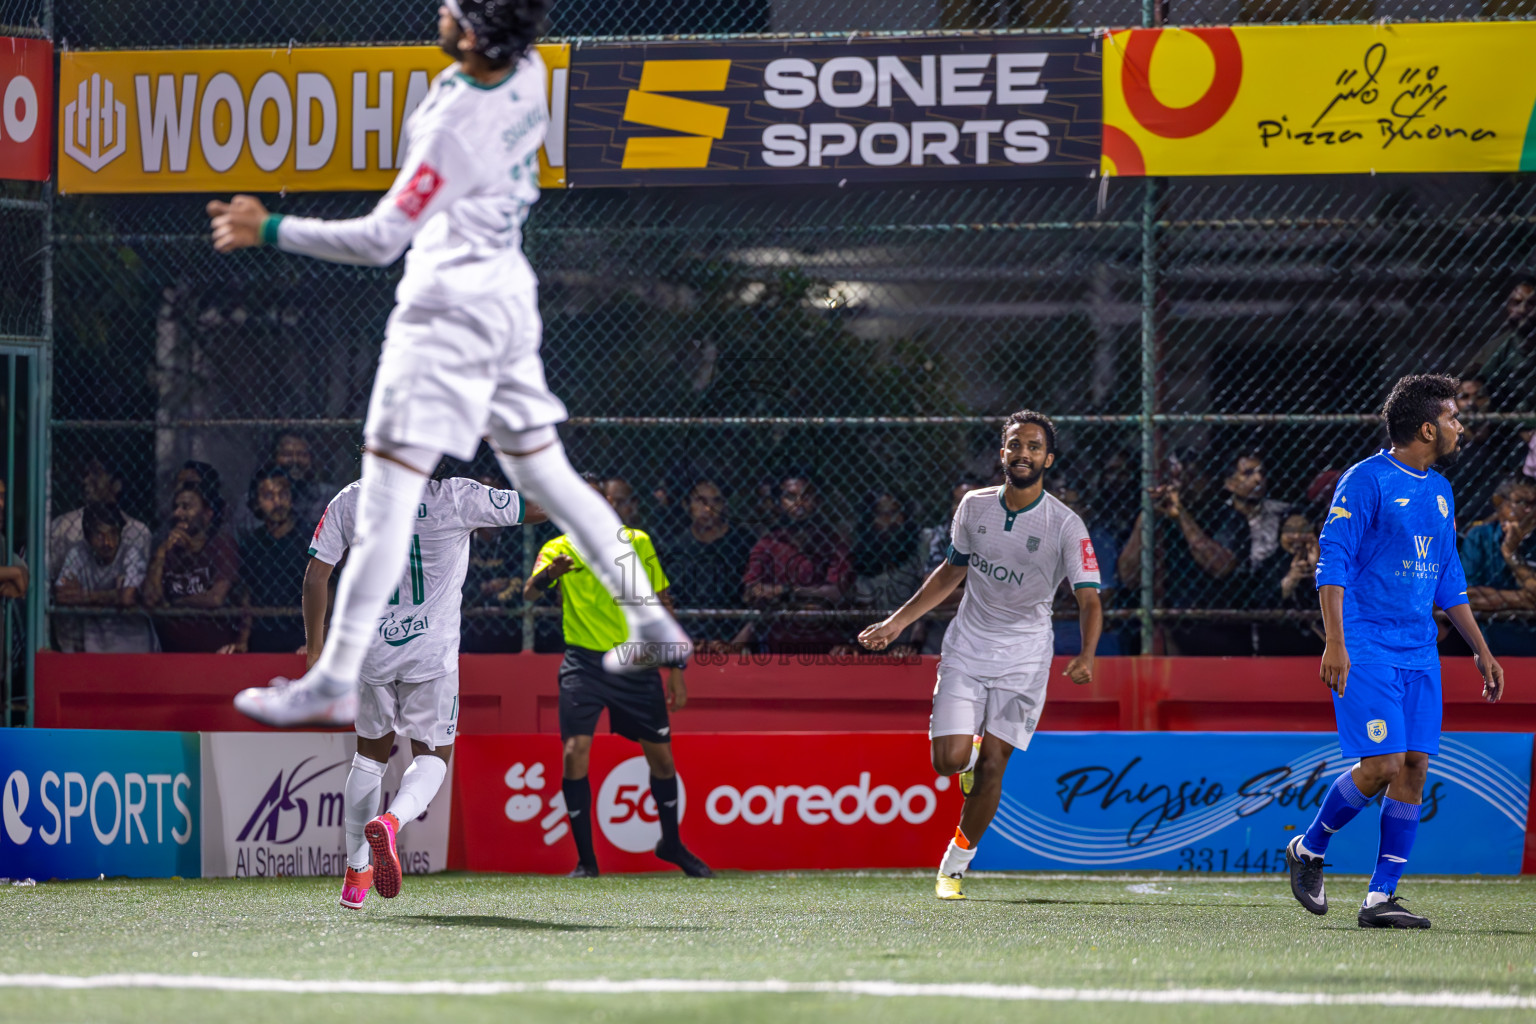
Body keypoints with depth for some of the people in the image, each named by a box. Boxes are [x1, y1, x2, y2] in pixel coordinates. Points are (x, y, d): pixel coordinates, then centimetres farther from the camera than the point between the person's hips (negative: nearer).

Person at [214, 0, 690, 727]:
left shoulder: (455, 129, -25)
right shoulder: (527, 73, -3)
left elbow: (380, 239, -23)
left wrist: (271, 230, -19)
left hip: (449, 313, -9)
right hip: (509, 295, 9)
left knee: (387, 492, -7)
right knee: (544, 472, 18)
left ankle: (336, 679, -8)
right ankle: (652, 628, 19)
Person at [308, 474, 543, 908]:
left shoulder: (350, 502, -1)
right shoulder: (456, 498, -9)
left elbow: (316, 576, 0)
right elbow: (542, 506, -4)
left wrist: (315, 650, 8)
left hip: (370, 649, 3)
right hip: (432, 652, -3)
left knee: (371, 754, 21)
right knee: (432, 756, 10)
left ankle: (356, 872, 23)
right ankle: (391, 820, -23)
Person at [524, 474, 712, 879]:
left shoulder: (637, 542, 4)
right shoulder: (559, 549, -1)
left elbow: (661, 606, 9)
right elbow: (528, 593, -19)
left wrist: (675, 670, 7)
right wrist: (547, 575, -42)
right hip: (585, 663, -2)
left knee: (661, 755, 7)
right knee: (575, 754, -15)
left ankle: (672, 844, 30)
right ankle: (585, 858, -4)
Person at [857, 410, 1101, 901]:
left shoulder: (1065, 525, -11)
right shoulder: (974, 506, 1)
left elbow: (1089, 599, -15)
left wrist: (1086, 657, -34)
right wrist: (897, 622, 13)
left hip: (1023, 657, -2)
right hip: (966, 647, 2)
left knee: (992, 764, -7)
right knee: (950, 759, -11)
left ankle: (956, 864, 10)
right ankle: (970, 755, 27)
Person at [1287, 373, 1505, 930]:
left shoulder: (1439, 491, 16)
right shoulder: (1366, 481, -8)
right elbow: (1332, 564, -12)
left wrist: (1481, 651, 22)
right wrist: (1335, 643, -20)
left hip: (1419, 652, 7)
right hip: (1366, 649, -7)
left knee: (1414, 767, -2)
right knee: (1381, 765, -14)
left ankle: (1380, 897, 2)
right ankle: (1308, 850, 9)